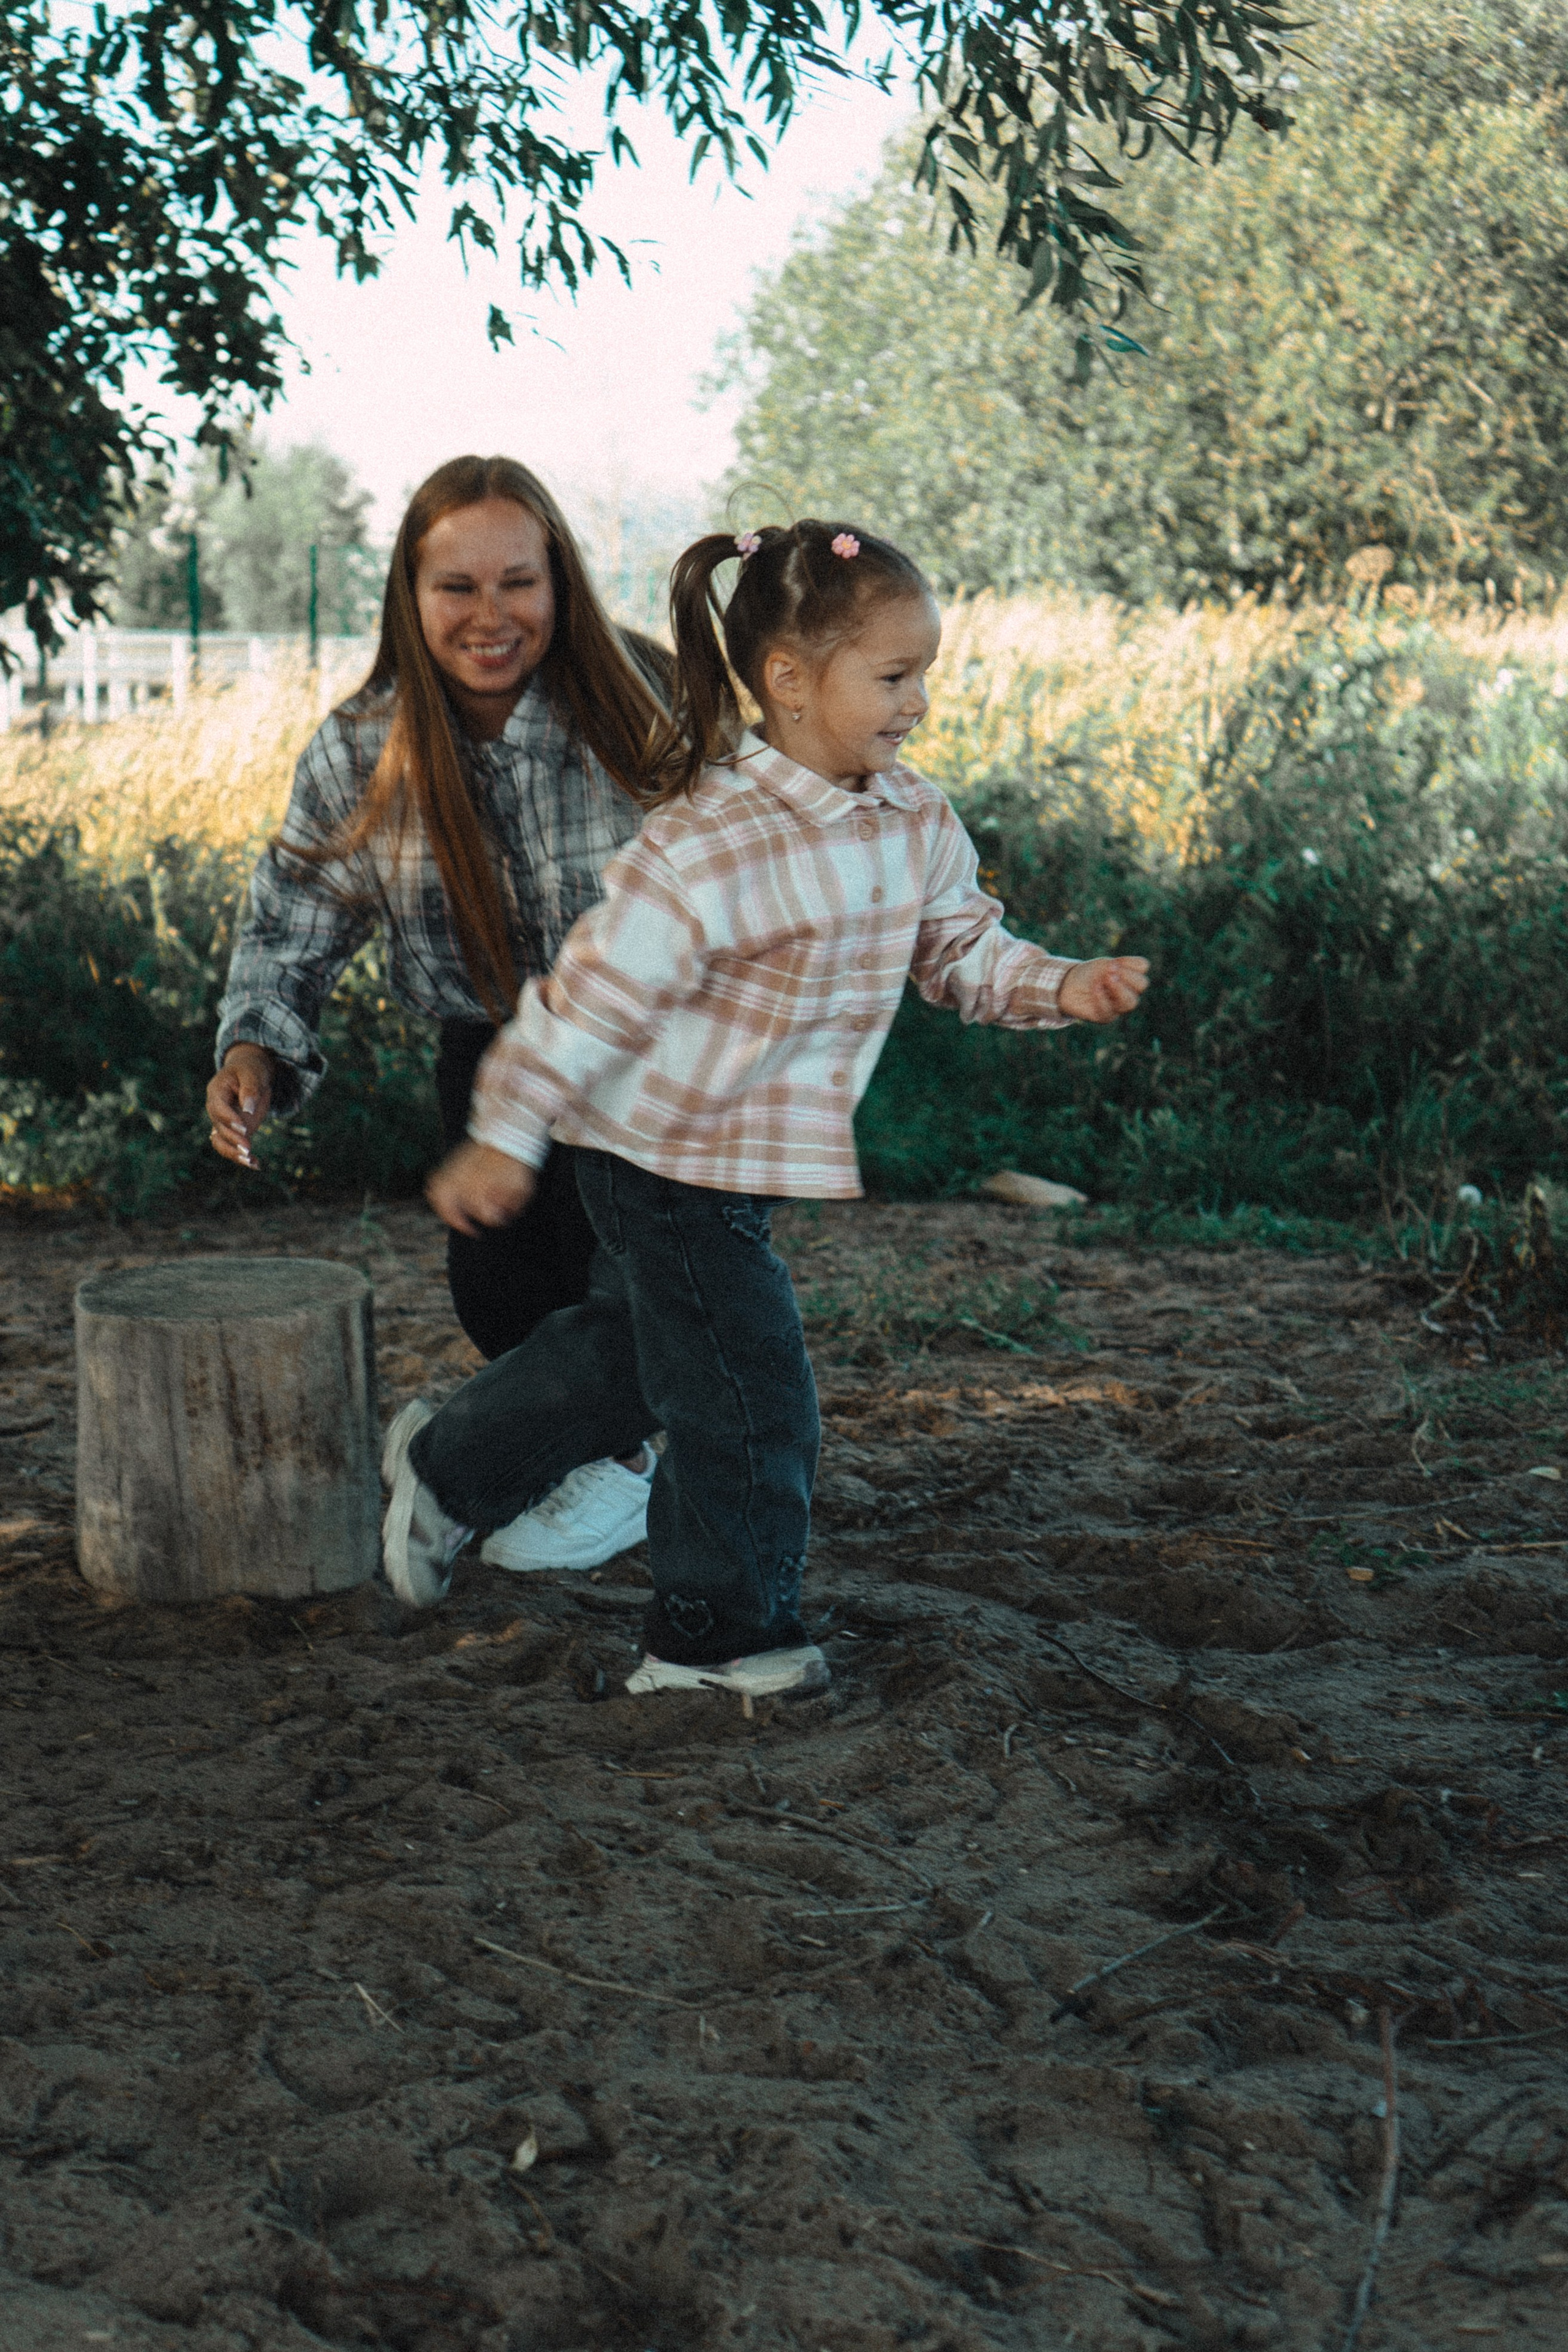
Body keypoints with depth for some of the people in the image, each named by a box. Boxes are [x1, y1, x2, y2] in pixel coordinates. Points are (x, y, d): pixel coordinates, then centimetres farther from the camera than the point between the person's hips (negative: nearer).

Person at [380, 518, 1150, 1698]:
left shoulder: (918, 823, -2)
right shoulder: (714, 845, -27)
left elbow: (961, 947, 8)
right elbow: (596, 990, -24)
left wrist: (1062, 987, -11)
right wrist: (505, 1137, -22)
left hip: (747, 1160, 9)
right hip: (663, 1153, -9)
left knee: (636, 1343, 24)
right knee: (748, 1391, -1)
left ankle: (449, 1466, 43)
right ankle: (723, 1632, 18)